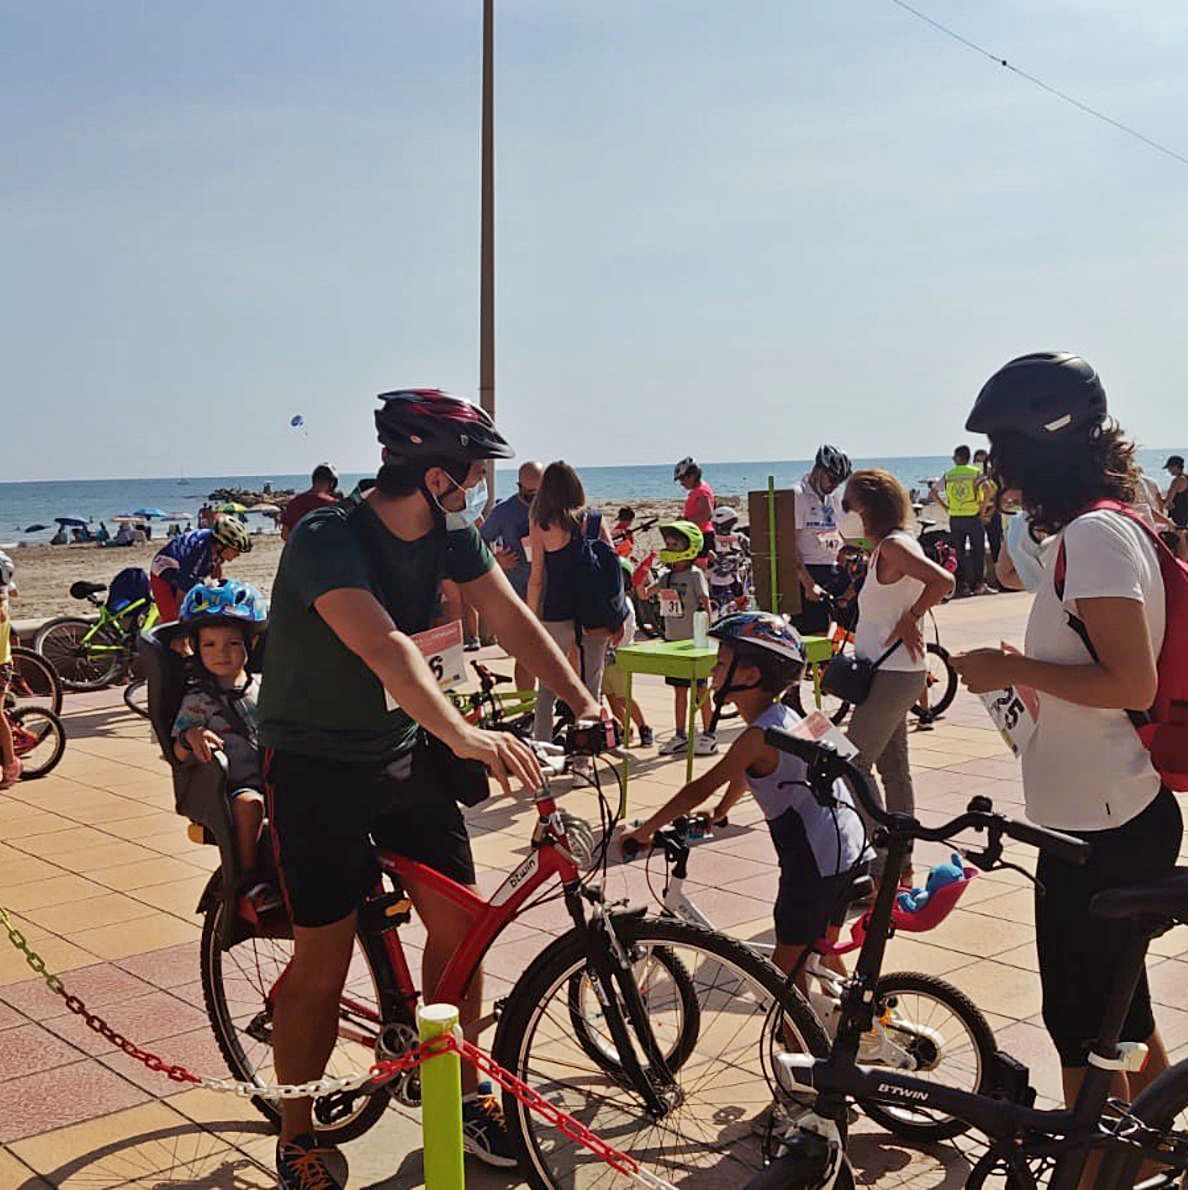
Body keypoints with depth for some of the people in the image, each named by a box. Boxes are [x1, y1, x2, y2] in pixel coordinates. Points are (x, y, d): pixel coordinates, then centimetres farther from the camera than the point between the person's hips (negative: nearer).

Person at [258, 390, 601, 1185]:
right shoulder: (328, 540, -27)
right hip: (318, 768, -6)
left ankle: (464, 1095, 24)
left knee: (460, 920, 4)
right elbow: (384, 647, -42)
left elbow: (511, 619, -4)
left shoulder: (449, 532, -4)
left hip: (403, 751, 6)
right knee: (325, 959, -1)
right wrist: (463, 736, -54)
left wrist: (582, 701, -13)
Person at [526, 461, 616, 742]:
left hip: (557, 617, -2)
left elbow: (536, 579, -6)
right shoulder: (596, 521, 1)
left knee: (547, 689, 12)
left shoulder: (541, 526, -6)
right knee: (592, 688, 11)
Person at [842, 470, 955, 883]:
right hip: (890, 672, 10)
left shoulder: (893, 546, -17)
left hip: (892, 675, -10)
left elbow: (943, 582, -30)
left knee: (853, 764, -6)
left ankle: (883, 864, 0)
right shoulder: (890, 545, 13)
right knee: (893, 768, 14)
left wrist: (908, 620, -20)